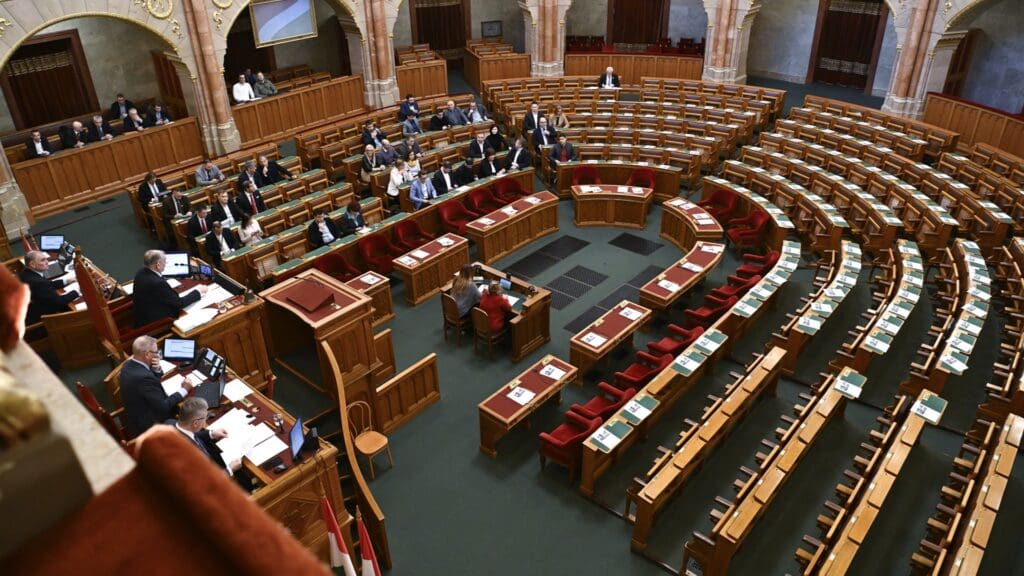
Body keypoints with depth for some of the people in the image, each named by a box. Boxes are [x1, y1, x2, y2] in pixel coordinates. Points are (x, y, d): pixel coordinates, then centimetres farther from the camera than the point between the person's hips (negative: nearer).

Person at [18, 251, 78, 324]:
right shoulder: (37, 282, -32)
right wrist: (76, 292, -14)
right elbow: (58, 302, -25)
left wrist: (67, 281, 5)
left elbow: (48, 285, 11)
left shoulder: (25, 273, -4)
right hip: (37, 319, -8)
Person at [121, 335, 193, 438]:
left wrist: (157, 369, -10)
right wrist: (184, 390, -13)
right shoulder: (144, 377, -32)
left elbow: (153, 381, 10)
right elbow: (163, 407, -25)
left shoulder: (129, 365, -4)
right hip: (147, 427, -9)